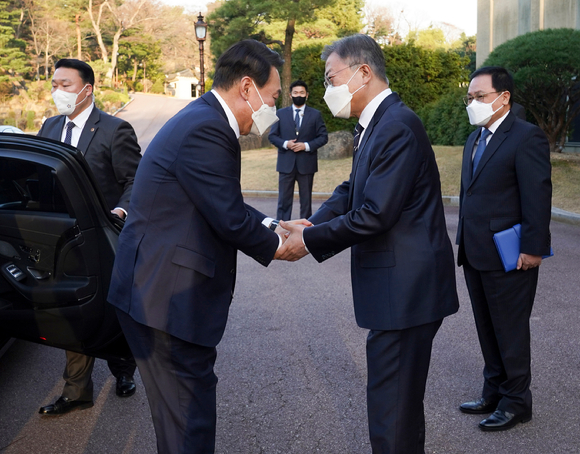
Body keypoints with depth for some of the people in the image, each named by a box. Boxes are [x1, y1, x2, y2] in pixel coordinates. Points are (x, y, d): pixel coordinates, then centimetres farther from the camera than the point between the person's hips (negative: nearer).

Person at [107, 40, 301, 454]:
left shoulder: (203, 120, 13)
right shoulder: (206, 130, -21)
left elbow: (227, 205, 18)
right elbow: (230, 220, -19)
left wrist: (274, 226, 9)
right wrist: (276, 245, -2)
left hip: (163, 293, 11)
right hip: (167, 299, -11)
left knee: (185, 410, 22)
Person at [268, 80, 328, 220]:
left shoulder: (316, 114, 5)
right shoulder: (281, 113, 7)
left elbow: (323, 137, 2)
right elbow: (272, 136, 6)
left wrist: (306, 146, -13)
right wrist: (285, 144, -13)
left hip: (306, 163, 0)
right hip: (286, 163, 0)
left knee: (306, 199, 7)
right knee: (284, 199, 2)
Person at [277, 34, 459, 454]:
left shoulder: (398, 126, -19)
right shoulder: (376, 123, 14)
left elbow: (375, 215, -22)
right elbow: (352, 191, 14)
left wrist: (310, 240, -14)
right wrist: (313, 223, -3)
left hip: (406, 289, -10)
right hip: (396, 285, 10)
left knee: (391, 406, -2)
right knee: (401, 397, 24)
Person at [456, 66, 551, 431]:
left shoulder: (526, 137, -12)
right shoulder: (475, 138, 15)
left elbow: (538, 196, -16)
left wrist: (533, 249, -19)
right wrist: (465, 241, 16)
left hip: (508, 258, -8)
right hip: (476, 255, 8)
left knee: (510, 332, 4)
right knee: (488, 330, 17)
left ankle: (516, 401, 19)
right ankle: (494, 394, 31)